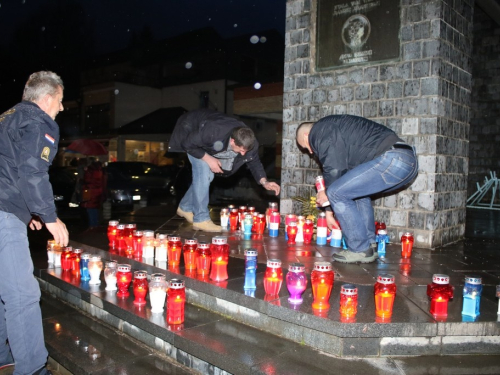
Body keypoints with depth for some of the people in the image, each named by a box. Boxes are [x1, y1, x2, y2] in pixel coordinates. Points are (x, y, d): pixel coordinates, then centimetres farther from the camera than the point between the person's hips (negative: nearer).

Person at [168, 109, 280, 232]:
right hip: (190, 131, -6)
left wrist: (264, 182, -25)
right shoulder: (212, 132, -44)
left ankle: (185, 207, 25)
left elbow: (254, 162, -11)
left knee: (207, 175, 4)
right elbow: (187, 144, -30)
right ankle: (201, 219, -13)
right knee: (203, 172, -21)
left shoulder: (248, 141, -27)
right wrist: (208, 158, -33)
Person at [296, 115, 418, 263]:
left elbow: (334, 169, -7)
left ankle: (360, 250, 4)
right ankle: (370, 245, 24)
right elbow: (343, 169, 35)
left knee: (337, 193, -5)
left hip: (392, 160, -11)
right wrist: (330, 210, 37)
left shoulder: (320, 130, 3)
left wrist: (327, 193, 13)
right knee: (359, 191, 28)